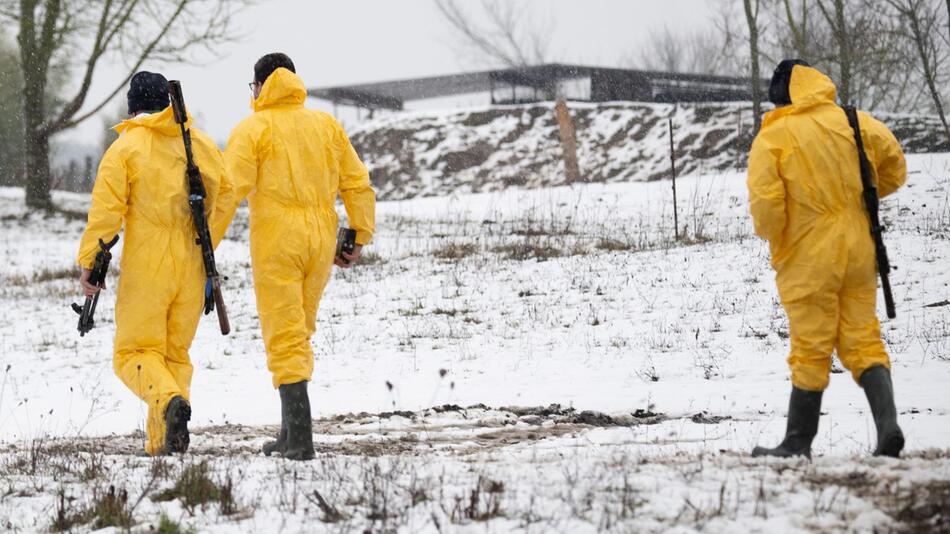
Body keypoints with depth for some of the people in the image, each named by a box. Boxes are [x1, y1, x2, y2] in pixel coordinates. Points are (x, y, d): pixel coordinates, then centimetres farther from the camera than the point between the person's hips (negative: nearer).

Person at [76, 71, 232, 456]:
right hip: (191, 269, 4)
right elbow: (224, 197, 14)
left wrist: (88, 262, -7)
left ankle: (170, 400, -28)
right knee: (177, 352, 13)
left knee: (135, 351, 2)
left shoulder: (125, 148, -5)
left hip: (145, 269, -4)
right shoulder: (203, 145, 9)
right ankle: (162, 443, 7)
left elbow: (106, 210, -11)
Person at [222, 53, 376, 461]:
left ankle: (301, 437, -12)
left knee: (285, 339, -4)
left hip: (275, 243, -5)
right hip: (321, 241, 5)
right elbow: (358, 185, 12)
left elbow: (231, 190, -13)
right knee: (299, 332, 17)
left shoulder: (253, 129, -3)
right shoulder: (327, 125, 13)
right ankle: (290, 433, 19)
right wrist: (358, 238, 16)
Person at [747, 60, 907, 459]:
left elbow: (765, 200, -18)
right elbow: (894, 165, 9)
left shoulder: (772, 137, -10)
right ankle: (887, 423, -7)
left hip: (808, 257, -4)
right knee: (863, 339, 8)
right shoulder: (851, 122, 2)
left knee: (810, 350, 4)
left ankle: (798, 443, 12)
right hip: (857, 251, 4)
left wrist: (771, 235, 1)